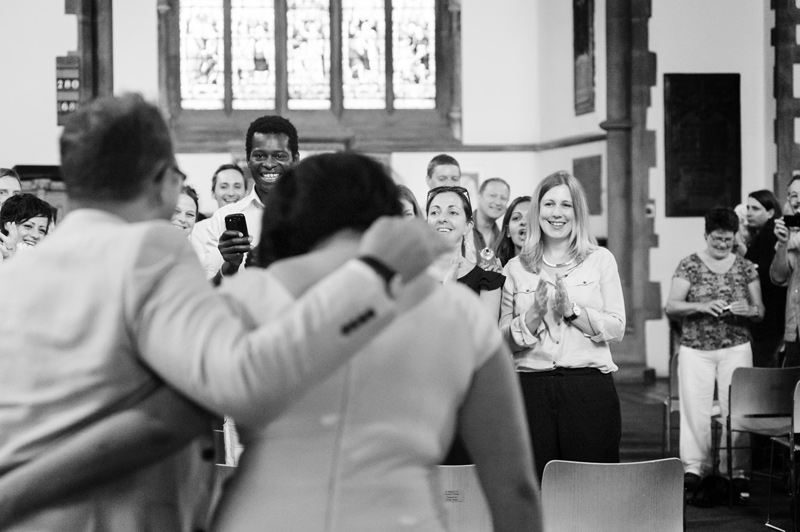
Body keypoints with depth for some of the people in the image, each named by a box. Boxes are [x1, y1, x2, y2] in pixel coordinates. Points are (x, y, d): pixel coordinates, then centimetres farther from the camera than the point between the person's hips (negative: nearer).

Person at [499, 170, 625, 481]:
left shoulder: (600, 260, 8)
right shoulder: (515, 269, 10)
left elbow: (617, 329, 0)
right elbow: (503, 340, 6)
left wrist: (572, 309, -12)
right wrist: (534, 314, -11)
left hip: (590, 389, -1)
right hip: (532, 389, 1)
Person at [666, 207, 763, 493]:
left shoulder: (745, 267, 8)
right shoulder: (689, 265, 1)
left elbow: (760, 311, 10)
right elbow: (671, 306, -5)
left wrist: (749, 310, -13)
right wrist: (703, 307, -21)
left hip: (736, 348, 1)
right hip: (695, 349, -1)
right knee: (695, 409, -4)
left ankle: (736, 470, 5)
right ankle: (693, 467, 3)